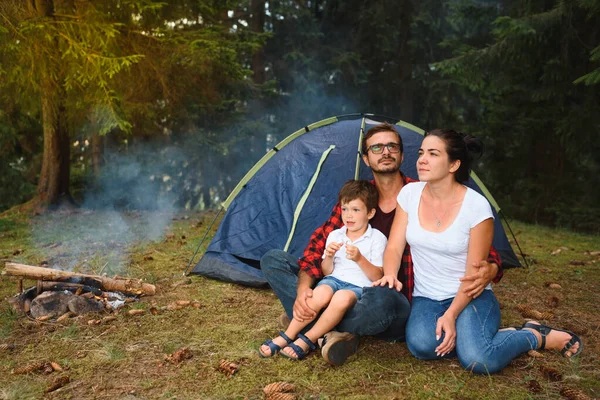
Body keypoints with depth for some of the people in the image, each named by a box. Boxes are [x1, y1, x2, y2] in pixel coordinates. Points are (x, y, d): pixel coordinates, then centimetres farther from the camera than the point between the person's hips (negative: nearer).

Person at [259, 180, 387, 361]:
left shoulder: (377, 238, -1)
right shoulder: (335, 235, 10)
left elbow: (377, 277, -6)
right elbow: (327, 271, 11)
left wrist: (359, 259, -22)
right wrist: (329, 257, -11)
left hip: (359, 286, -2)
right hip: (335, 279, 3)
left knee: (342, 298, -37)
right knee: (321, 293, -33)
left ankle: (307, 341, -25)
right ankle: (285, 337, -22)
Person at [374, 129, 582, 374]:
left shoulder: (477, 206, -14)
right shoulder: (410, 193, -3)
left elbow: (474, 273, -11)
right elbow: (394, 247, -1)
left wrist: (451, 315, -21)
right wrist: (390, 275, -22)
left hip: (471, 298, -2)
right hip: (425, 299, 3)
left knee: (478, 360, -28)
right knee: (421, 345, -30)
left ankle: (537, 336, 3)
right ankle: (477, 337, -2)